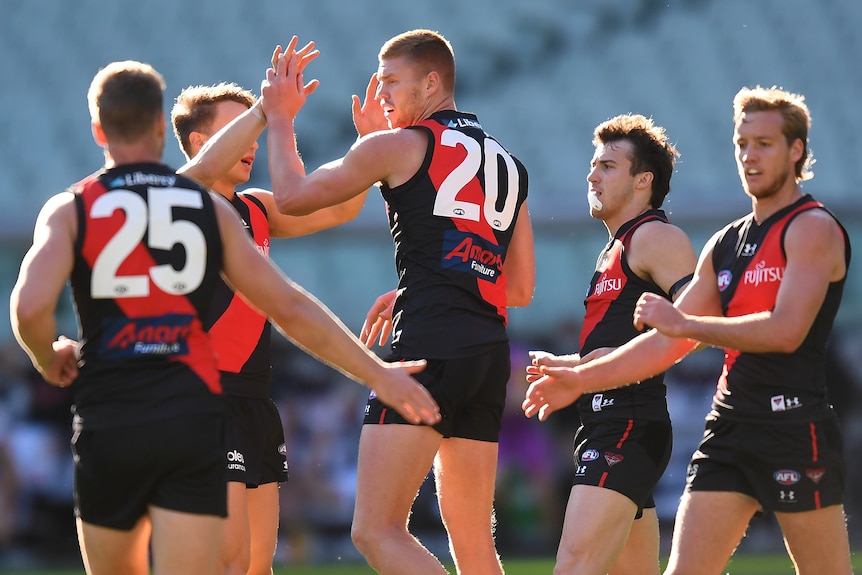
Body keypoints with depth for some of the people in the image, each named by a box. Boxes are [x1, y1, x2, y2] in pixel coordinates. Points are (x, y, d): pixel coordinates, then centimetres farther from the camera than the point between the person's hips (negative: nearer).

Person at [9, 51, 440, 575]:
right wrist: (378, 374, 15)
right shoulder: (208, 207, 9)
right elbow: (289, 307, 8)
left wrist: (49, 358, 9)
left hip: (109, 426, 0)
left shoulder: (71, 210, 3)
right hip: (193, 423, 0)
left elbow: (30, 306, -14)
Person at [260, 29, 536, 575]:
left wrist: (280, 118, 25)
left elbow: (293, 196, 10)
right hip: (491, 352, 8)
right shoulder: (508, 165, 22)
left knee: (377, 531, -10)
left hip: (428, 346, -7)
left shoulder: (400, 145, 2)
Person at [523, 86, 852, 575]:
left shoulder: (813, 228, -5)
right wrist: (582, 379, 15)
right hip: (729, 426, 7)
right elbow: (668, 342, 22)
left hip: (795, 428, -7)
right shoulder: (726, 244, 19)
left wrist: (684, 322, -13)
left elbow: (786, 331, -18)